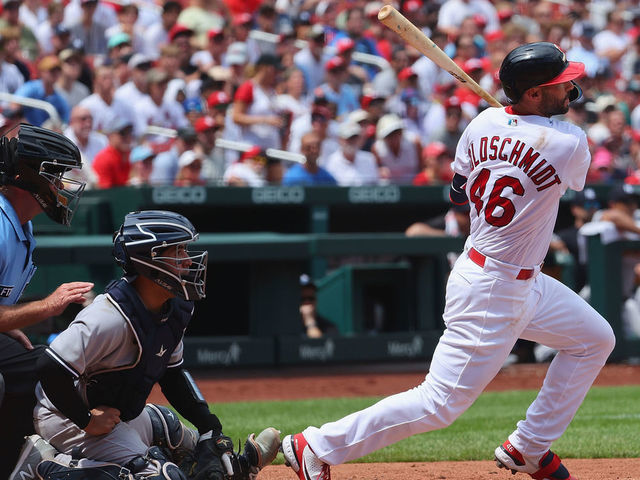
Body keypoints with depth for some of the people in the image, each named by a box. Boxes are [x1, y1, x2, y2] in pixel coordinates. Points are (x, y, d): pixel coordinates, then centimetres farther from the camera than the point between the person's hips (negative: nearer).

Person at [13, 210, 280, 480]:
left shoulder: (175, 311, -2)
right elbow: (51, 369, -34)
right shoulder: (111, 317, -31)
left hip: (123, 415, 10)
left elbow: (172, 374, 13)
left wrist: (209, 425, 5)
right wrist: (87, 421, -25)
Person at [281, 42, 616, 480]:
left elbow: (458, 192, 12)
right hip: (492, 293, -9)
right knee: (442, 403, -5)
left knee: (595, 339, 21)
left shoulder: (485, 123, -2)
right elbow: (577, 178, 3)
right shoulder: (569, 144, -21)